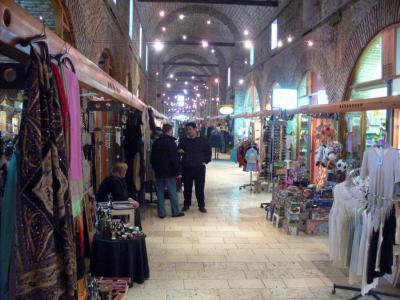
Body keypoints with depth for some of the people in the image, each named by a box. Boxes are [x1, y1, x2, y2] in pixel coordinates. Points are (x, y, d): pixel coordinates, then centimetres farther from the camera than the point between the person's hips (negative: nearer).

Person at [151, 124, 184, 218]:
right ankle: (175, 212, 6)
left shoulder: (156, 143, 9)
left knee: (160, 192, 8)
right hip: (169, 172, -5)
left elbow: (152, 158, 14)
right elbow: (175, 158, -14)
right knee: (172, 192, 2)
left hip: (158, 172, 5)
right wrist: (178, 171, -9)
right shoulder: (171, 142, -11)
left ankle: (161, 213, 9)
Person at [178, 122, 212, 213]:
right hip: (187, 168, 1)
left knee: (200, 187, 3)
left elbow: (208, 152, 9)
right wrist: (179, 152, -12)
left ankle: (201, 205, 12)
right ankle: (186, 204, 20)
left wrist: (205, 161, 0)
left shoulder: (203, 141, 2)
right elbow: (178, 152, 11)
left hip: (199, 168, -1)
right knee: (187, 187, 8)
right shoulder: (183, 141, 5)